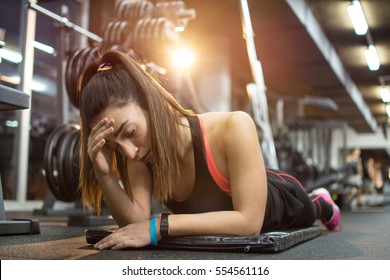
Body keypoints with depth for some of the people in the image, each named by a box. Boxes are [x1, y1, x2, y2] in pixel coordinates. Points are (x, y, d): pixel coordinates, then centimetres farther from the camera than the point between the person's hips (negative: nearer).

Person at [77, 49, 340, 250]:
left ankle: (321, 204, 63)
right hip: (219, 207, 5)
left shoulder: (233, 128, -46)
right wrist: (105, 174, -46)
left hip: (282, 201, -5)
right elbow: (137, 222, -31)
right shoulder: (139, 153, -28)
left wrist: (160, 226, -51)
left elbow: (250, 221, -47)